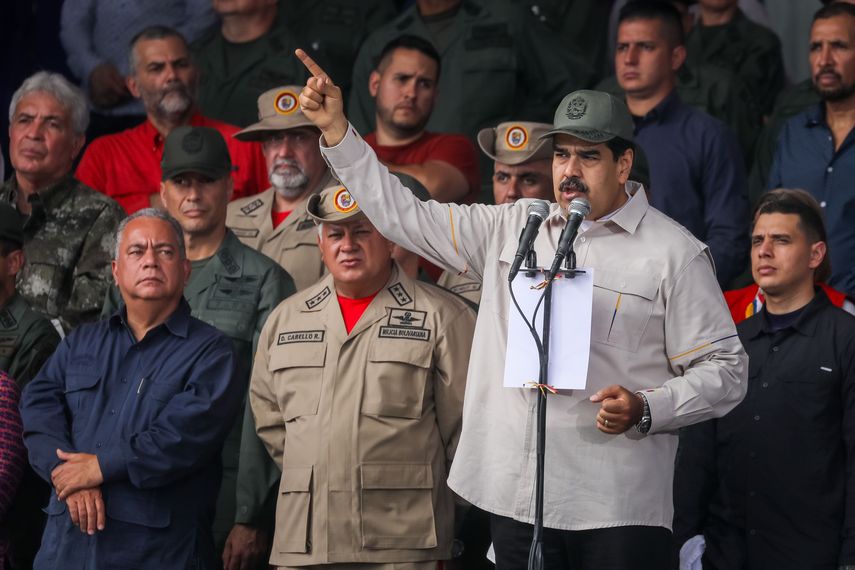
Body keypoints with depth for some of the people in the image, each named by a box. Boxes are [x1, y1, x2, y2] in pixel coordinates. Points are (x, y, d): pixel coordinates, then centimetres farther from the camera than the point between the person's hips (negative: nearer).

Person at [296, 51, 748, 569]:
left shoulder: (674, 253, -2)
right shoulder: (511, 230, 13)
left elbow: (725, 369, -2)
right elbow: (406, 217, 13)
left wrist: (646, 411, -17)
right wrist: (336, 129, 7)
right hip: (519, 500, 4)